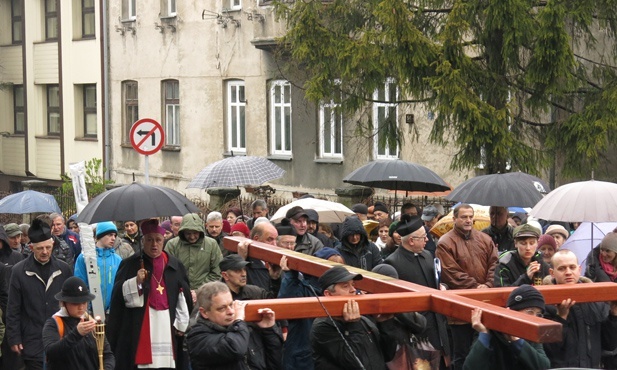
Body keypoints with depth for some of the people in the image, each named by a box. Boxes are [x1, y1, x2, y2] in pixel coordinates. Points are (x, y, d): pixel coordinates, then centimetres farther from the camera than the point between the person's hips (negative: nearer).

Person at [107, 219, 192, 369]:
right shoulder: (130, 264, 2)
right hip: (139, 326, -2)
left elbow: (185, 297, 10)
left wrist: (181, 324, 4)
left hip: (168, 324, 2)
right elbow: (118, 295, -4)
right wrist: (135, 282, -19)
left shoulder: (175, 265, 10)